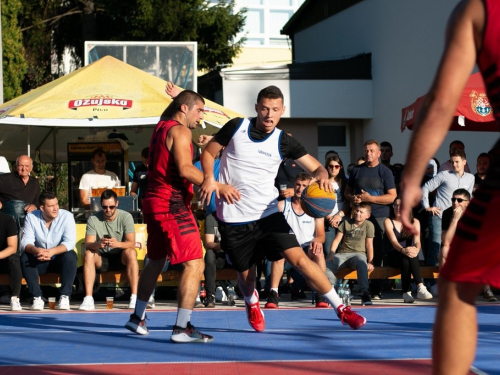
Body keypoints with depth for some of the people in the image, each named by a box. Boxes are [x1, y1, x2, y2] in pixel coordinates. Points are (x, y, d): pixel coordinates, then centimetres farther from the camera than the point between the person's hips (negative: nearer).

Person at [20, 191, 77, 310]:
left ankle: (65, 297, -31)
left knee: (70, 256, -33)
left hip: (60, 260, -2)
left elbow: (70, 242, -22)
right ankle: (37, 297, -26)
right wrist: (35, 250, -40)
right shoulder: (31, 217, -6)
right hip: (40, 261, 2)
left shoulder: (67, 216, -12)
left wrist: (52, 252, -40)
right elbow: (26, 242, -15)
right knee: (25, 258, -27)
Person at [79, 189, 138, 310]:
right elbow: (88, 244, -16)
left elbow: (132, 243, -21)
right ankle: (88, 299, -36)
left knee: (131, 252, -32)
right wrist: (98, 244, -40)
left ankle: (134, 297, -36)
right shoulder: (93, 219, -7)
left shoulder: (125, 217, -10)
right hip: (101, 259, 1)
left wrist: (118, 244, -43)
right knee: (88, 254, -29)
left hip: (121, 259, -1)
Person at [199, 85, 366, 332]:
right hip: (233, 218, 0)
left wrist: (322, 175, -26)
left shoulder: (284, 142, -3)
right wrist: (209, 178, -14)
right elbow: (208, 153, 5)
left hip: (267, 214, 0)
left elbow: (315, 167, -1)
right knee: (245, 273, 10)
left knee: (299, 258, -14)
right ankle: (251, 303, 47)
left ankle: (340, 309, -7)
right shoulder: (236, 127, -4)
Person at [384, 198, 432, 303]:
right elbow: (393, 241, -16)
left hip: (407, 256, 2)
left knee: (412, 254, -36)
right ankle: (420, 287, -44)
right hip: (393, 257, -1)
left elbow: (417, 241, -9)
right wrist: (403, 250, -38)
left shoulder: (414, 222, 8)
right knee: (405, 256, -36)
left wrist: (416, 249, -35)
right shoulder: (389, 221, 1)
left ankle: (407, 292, -47)